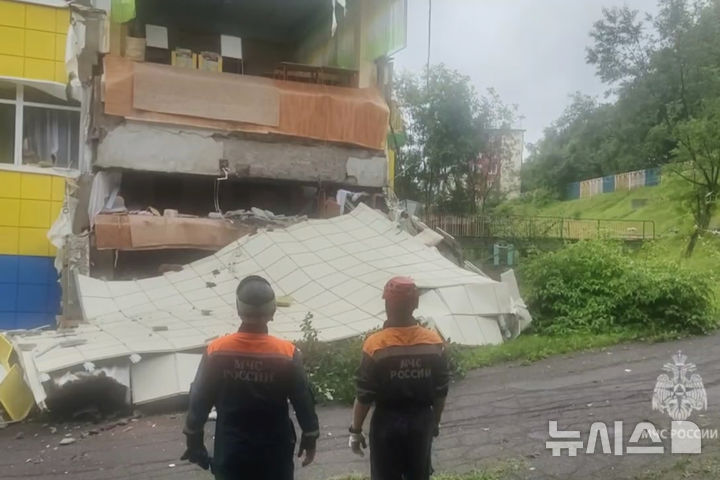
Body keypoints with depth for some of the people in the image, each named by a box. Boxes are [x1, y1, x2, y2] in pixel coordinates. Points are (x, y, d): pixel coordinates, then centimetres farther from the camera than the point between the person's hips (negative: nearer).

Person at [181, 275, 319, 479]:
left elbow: (199, 400, -2)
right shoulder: (287, 354, -13)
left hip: (230, 451, 1)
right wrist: (310, 438, 9)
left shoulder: (216, 351, -10)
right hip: (274, 452, -1)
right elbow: (303, 401, -5)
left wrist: (193, 439, 11)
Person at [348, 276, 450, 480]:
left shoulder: (376, 345, -18)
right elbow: (440, 392, 0)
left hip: (387, 424, -3)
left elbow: (364, 396, -14)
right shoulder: (434, 342, -8)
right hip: (421, 422, 3)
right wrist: (435, 422, 15)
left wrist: (355, 430, -1)